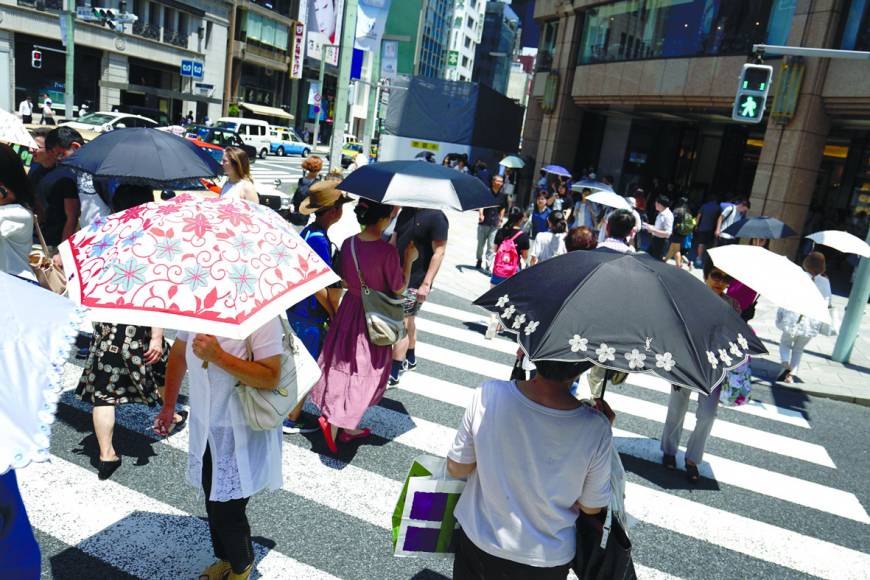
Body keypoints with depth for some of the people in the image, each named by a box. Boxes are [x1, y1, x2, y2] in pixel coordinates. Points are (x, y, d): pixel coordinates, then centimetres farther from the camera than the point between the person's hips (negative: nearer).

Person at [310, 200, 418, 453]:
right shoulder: (387, 251, -23)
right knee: (364, 372, 10)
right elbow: (399, 289, -11)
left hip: (350, 308, 6)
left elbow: (345, 281, 5)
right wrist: (409, 259, -2)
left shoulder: (348, 244, -6)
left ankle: (349, 427, 30)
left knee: (346, 366, 17)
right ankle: (333, 421, 1)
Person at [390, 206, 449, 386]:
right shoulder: (406, 211, 8)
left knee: (402, 325, -5)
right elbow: (394, 241, 16)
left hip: (416, 283, -7)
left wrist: (426, 284, -20)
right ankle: (410, 360, 37)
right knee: (408, 320, 20)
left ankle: (393, 374, 1)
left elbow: (439, 253, -16)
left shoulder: (436, 217, -14)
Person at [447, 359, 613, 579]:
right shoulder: (596, 428, -27)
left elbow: (455, 469, -11)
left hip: (479, 542, 1)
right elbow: (590, 507, -9)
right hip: (547, 561, 0)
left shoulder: (488, 395, -26)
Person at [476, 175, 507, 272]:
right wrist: (481, 215, -29)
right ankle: (479, 260, 35)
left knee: (491, 246, -4)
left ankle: (487, 267, -3)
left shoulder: (502, 196, 5)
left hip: (495, 225, 1)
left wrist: (500, 220, 11)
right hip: (484, 223, -1)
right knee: (481, 243, 13)